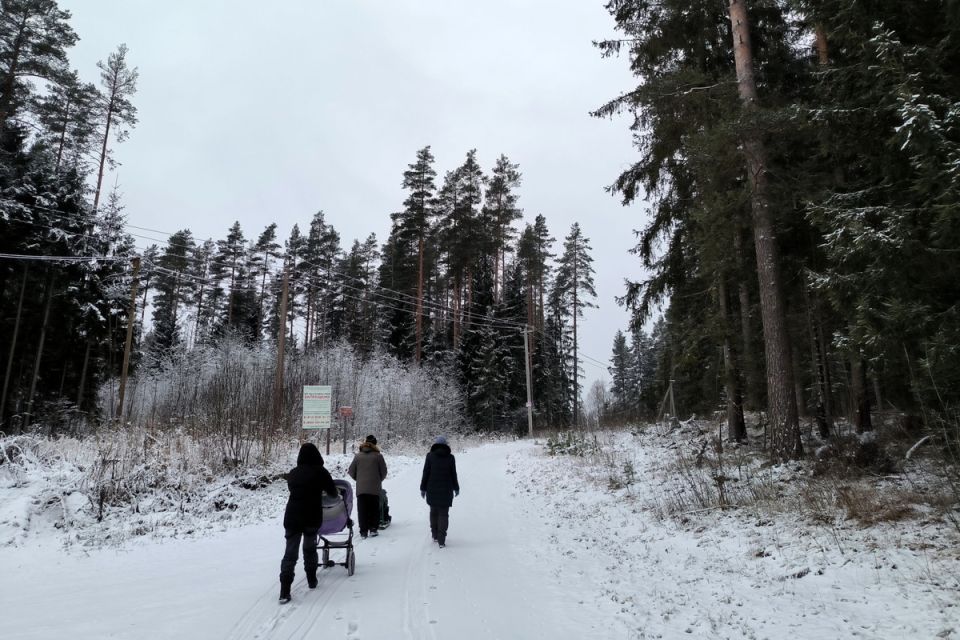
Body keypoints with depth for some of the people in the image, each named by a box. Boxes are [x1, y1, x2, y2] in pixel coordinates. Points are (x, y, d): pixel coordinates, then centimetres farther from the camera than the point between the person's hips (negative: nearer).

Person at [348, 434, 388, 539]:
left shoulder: (358, 456, 2)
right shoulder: (378, 456, -4)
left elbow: (351, 471, 5)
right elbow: (384, 472, 0)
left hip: (361, 488, 1)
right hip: (375, 489, -1)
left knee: (362, 510, 7)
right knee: (374, 509, 10)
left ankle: (363, 531, 4)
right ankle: (373, 529, 8)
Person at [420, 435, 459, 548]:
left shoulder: (430, 456, -4)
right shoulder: (450, 457, -3)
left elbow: (425, 473, -3)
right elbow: (453, 474, 3)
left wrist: (423, 488, 6)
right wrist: (456, 488, 15)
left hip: (432, 490, 1)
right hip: (446, 491, -1)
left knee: (434, 512, 16)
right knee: (443, 514, 2)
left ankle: (435, 535, 24)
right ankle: (441, 540, -4)